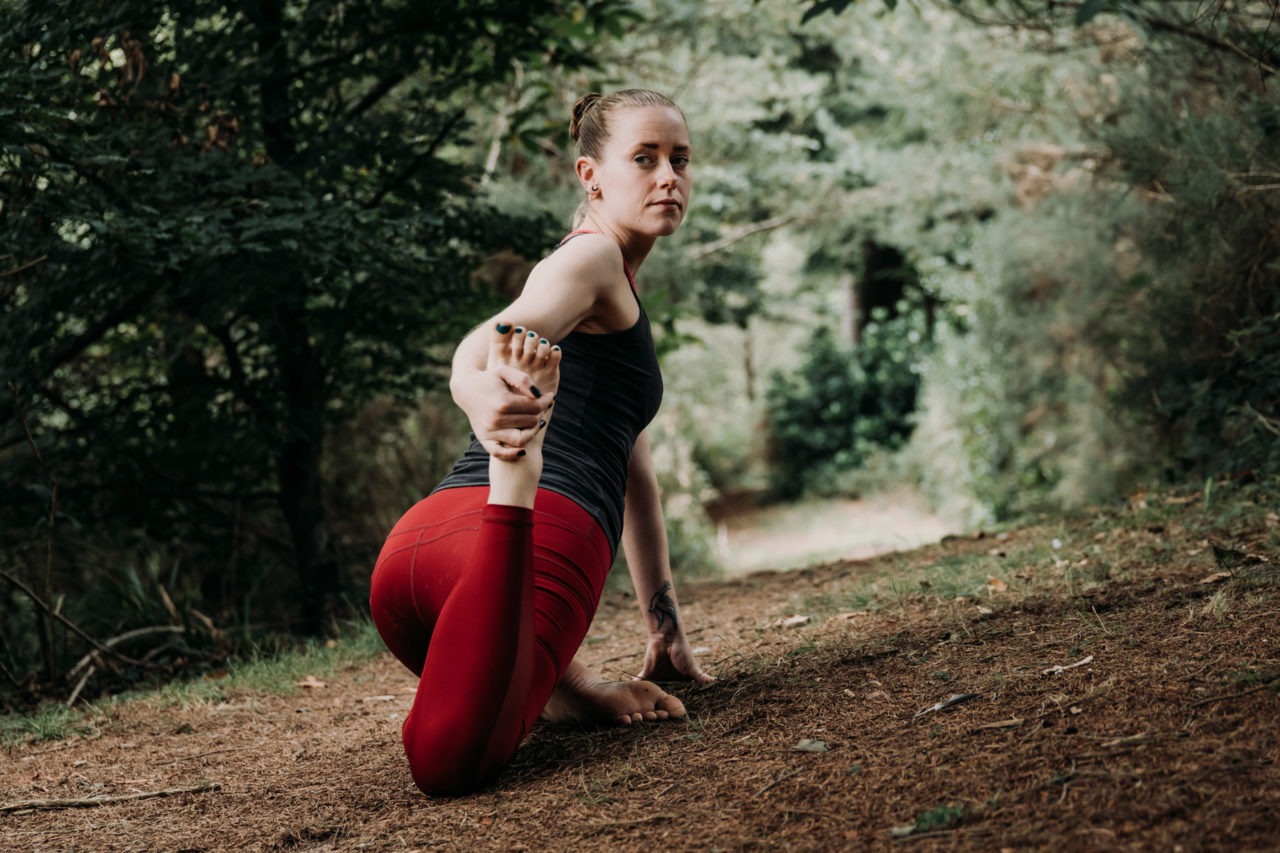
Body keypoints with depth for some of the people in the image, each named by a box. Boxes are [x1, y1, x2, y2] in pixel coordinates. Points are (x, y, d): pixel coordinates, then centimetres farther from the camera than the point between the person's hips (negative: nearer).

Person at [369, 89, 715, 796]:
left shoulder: (617, 291, 34)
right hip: (547, 532, -10)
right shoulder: (591, 255, 5)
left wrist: (666, 626, 35)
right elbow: (477, 352, -18)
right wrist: (487, 396, -44)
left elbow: (632, 466, 36)